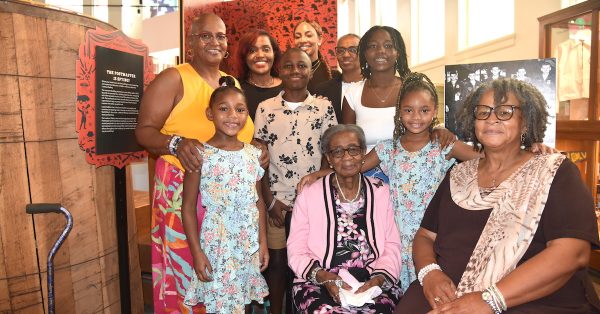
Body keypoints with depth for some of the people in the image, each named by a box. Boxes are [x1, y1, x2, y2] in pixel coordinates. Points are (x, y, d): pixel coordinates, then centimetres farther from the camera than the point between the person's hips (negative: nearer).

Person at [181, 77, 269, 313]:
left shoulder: (253, 153, 3)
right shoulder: (201, 155, -11)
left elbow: (259, 201, 8)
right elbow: (188, 207, -8)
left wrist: (263, 241, 6)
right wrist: (196, 252, -10)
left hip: (249, 244, 4)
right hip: (217, 244, -4)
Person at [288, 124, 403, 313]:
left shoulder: (381, 193, 9)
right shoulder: (309, 196, 3)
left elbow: (391, 246, 6)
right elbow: (296, 251, 1)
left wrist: (379, 279, -12)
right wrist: (323, 276, -15)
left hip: (373, 284, 2)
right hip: (318, 285, -1)